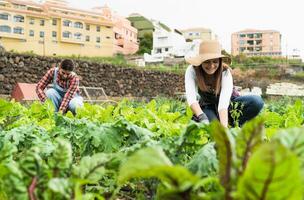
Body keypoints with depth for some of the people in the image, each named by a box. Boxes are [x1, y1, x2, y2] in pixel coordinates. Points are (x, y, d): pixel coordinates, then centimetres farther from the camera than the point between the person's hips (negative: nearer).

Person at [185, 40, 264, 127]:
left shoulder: (225, 72, -25)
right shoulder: (192, 71, -23)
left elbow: (223, 103, -37)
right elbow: (191, 98, -37)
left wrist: (224, 127, -52)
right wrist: (202, 118, -54)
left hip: (228, 103, 1)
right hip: (208, 107, -1)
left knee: (257, 101, -28)